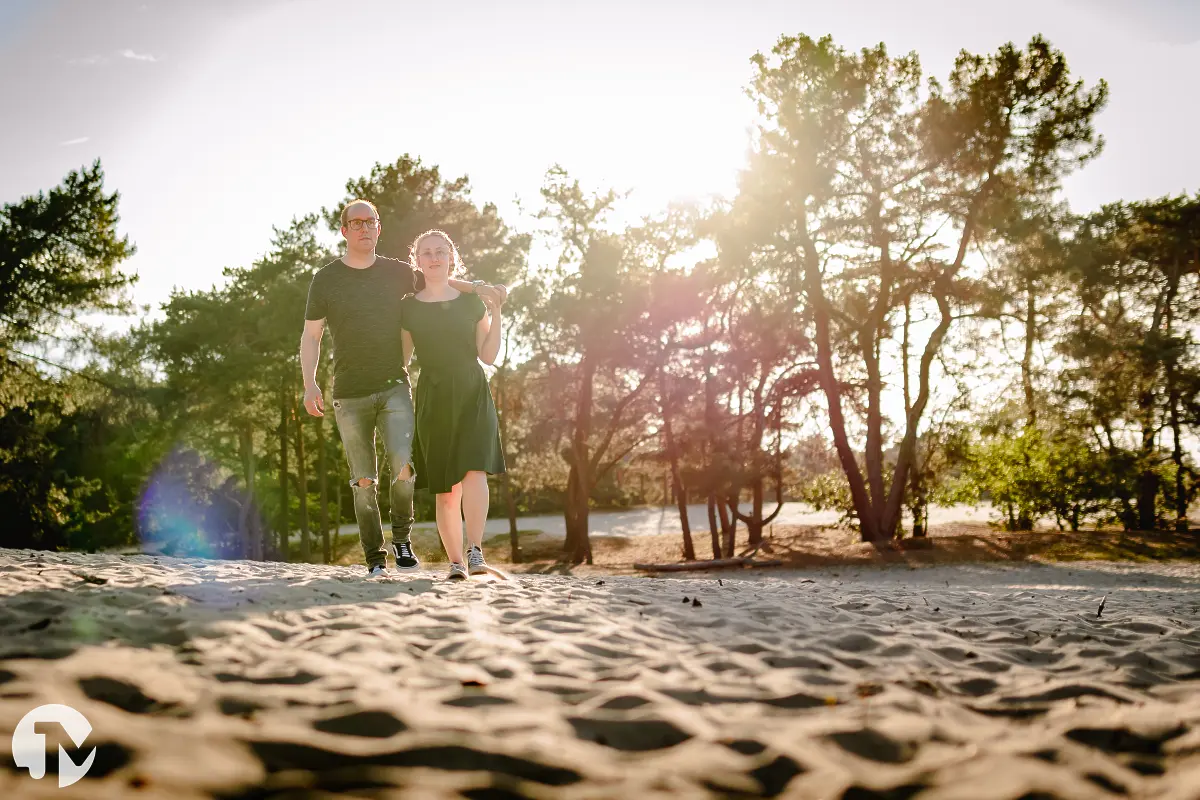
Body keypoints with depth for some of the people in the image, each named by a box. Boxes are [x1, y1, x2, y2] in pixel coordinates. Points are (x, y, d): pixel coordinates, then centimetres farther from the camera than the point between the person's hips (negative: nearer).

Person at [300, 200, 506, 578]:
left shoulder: (397, 273, 8)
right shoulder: (325, 280, 5)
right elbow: (310, 336, 6)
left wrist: (476, 287, 11)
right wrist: (309, 383, -6)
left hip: (394, 387, 1)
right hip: (349, 394, 0)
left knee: (404, 465, -17)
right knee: (364, 481, 0)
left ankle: (402, 539, 5)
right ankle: (375, 558, 11)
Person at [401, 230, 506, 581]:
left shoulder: (471, 301, 9)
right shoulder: (408, 308, 9)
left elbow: (488, 355, 5)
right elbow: (401, 359, 12)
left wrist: (496, 314, -4)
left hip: (472, 394, 0)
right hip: (433, 398, 0)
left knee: (474, 470, -20)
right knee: (446, 486, -1)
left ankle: (475, 550, -18)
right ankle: (455, 561, 5)